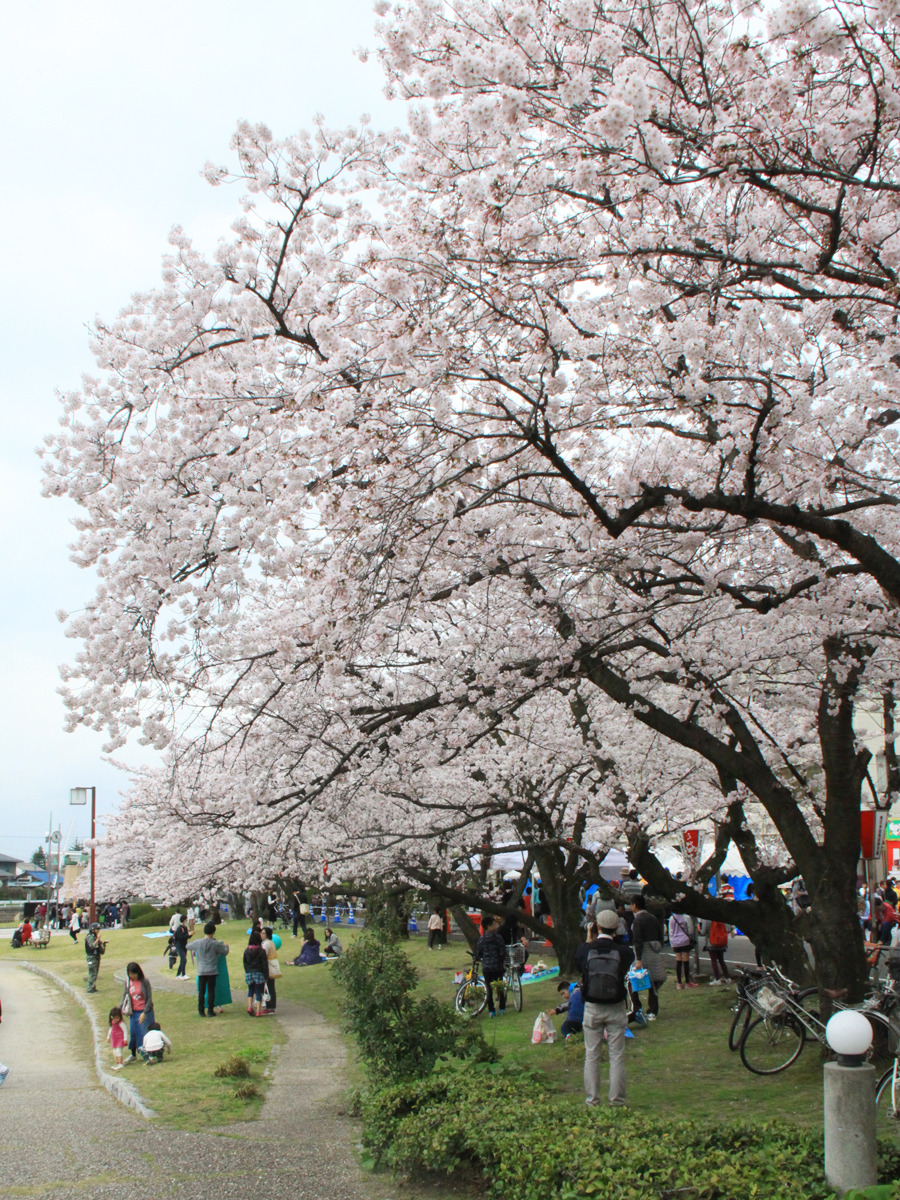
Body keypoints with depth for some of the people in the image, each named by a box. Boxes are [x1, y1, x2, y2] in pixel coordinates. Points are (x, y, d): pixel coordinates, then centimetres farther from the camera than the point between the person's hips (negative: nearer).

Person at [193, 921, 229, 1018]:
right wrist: (225, 945, 24)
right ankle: (210, 1011, 5)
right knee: (211, 991, 5)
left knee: (201, 991, 8)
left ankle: (201, 1011, 11)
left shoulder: (198, 943, -4)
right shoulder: (215, 944, -10)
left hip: (201, 971, 2)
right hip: (212, 971, -2)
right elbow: (225, 951, 3)